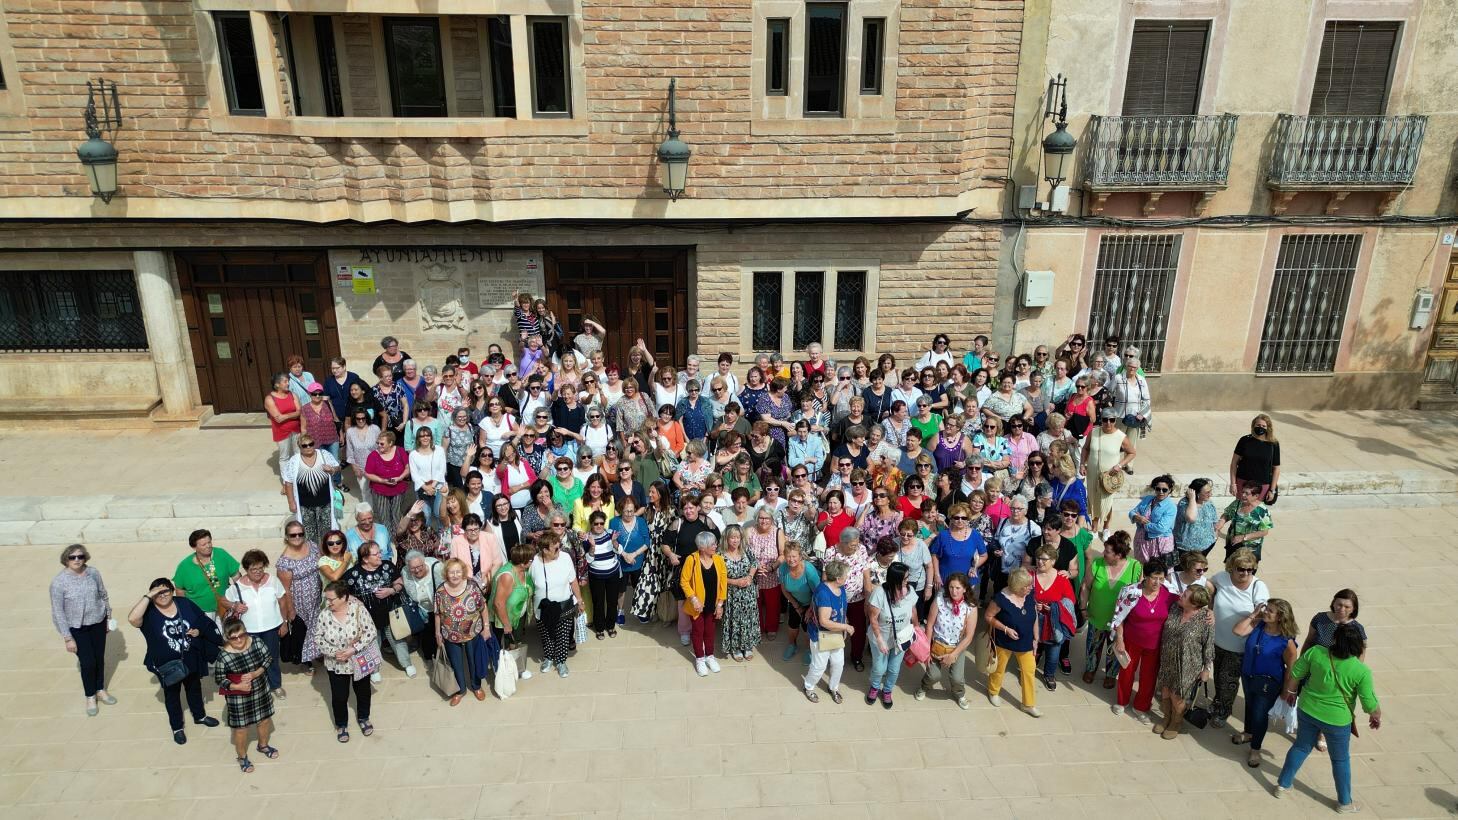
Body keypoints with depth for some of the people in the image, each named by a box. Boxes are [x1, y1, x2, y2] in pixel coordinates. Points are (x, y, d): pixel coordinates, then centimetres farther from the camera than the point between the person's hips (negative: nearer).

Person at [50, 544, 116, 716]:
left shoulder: (94, 573, -9)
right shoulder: (59, 582, -19)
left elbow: (103, 596, 5)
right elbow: (58, 612, -14)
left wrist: (108, 617, 11)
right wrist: (67, 638, -13)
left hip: (98, 623, 3)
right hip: (77, 628, -3)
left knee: (99, 658, 15)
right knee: (88, 662, 0)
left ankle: (101, 690, 37)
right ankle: (90, 697, 23)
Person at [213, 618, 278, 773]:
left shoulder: (257, 643, -16)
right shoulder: (224, 656, -24)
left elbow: (267, 660, -5)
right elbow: (219, 679, -14)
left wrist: (256, 674, -21)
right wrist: (237, 687, -27)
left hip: (261, 690, 4)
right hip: (239, 698, -4)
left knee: (265, 719, 22)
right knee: (241, 727, 14)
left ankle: (263, 746, 50)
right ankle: (242, 757, 39)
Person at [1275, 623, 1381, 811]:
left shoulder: (1316, 652, -17)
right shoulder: (1362, 671, -23)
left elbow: (1295, 673, -5)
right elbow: (1370, 704, -14)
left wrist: (1290, 692, 14)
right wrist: (1377, 717, 9)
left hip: (1307, 710, 2)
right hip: (1337, 720, -2)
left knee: (1301, 747, 23)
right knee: (1341, 760, 21)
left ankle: (1283, 785, 34)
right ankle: (1344, 803, 38)